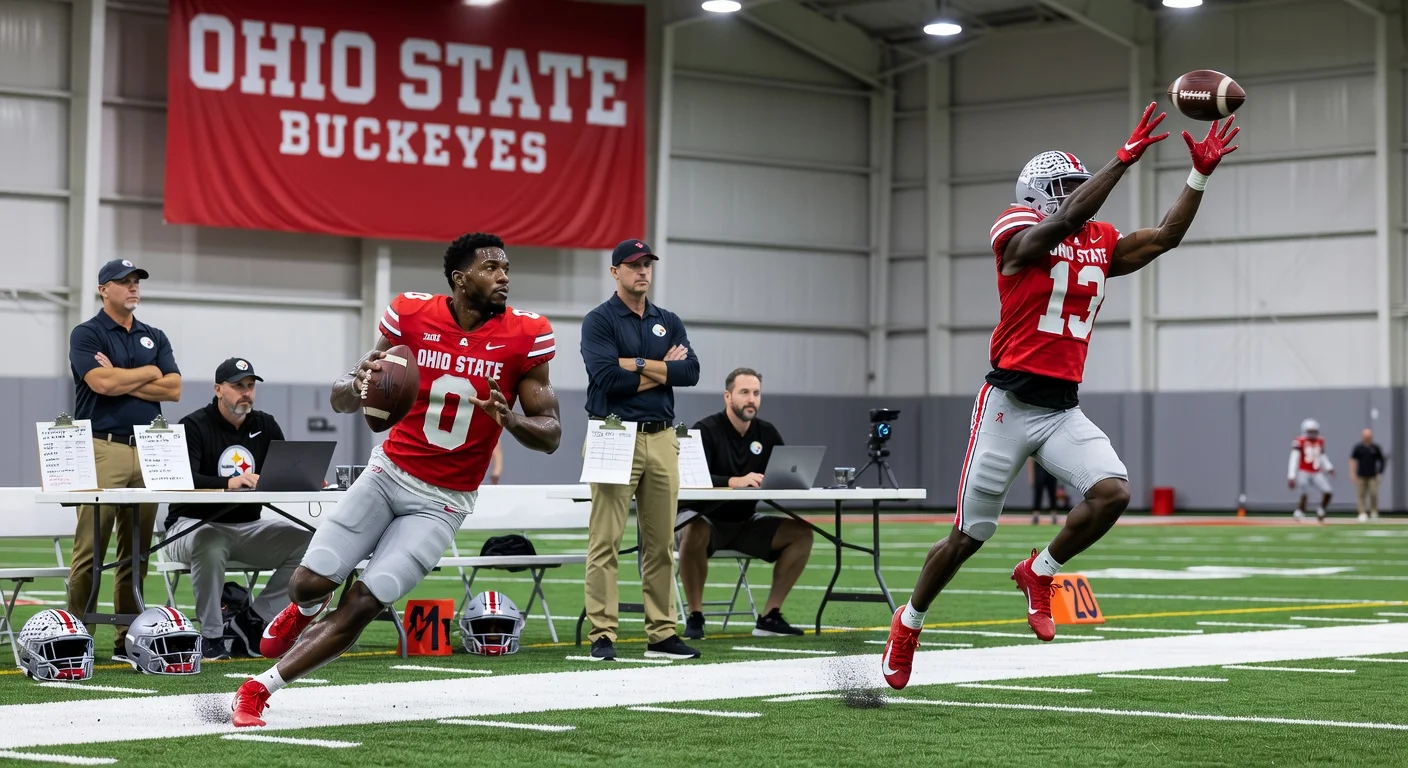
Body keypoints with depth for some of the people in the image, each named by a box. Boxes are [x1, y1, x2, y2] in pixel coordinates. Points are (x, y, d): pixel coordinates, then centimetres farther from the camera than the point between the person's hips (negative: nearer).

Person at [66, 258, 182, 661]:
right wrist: (148, 373, 0)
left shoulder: (155, 337, 17)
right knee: (90, 549, -8)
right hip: (102, 449, -5)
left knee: (136, 551, 5)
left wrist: (121, 380, -4)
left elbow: (173, 387, 5)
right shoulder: (86, 334, 1)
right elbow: (101, 383, -15)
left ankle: (128, 639, 9)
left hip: (148, 450, 5)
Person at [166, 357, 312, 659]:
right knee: (210, 545, -40)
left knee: (306, 542, -16)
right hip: (193, 524, -5)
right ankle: (211, 636, -24)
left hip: (248, 527, 5)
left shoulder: (265, 426, 10)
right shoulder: (193, 426, -7)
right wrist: (229, 483, -40)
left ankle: (257, 618, -10)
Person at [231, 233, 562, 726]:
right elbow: (340, 401, -1)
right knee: (309, 584, -6)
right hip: (389, 473, 1)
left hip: (443, 501, -1)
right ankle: (308, 609, 33)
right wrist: (359, 385, -26)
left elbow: (551, 435, -6)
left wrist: (510, 419, -28)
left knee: (361, 606, -11)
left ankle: (260, 689, 5)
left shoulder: (525, 337, -11)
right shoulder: (411, 315, -9)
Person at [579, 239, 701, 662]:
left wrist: (638, 364, -8)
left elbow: (690, 372, 0)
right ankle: (603, 635, -7)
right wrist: (663, 369, -6)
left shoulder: (669, 322, 16)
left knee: (661, 541, 7)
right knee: (606, 540, -8)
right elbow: (607, 377, -15)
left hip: (662, 439, 6)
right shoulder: (599, 321, -1)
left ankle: (662, 634, 11)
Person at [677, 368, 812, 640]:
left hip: (745, 522, 6)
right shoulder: (706, 430, -13)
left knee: (802, 533, -13)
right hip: (704, 518, -6)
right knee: (694, 534, -40)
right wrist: (735, 481, -42)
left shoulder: (767, 433, 4)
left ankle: (770, 616, -7)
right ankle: (695, 616, -22)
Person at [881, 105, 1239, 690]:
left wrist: (1201, 173, 6)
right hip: (1010, 404, -5)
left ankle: (1038, 573, 6)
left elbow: (1165, 237, 15)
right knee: (969, 536, 2)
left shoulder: (1099, 243, 13)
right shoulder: (1020, 235, -8)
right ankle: (909, 622, 25)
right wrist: (1125, 159, -29)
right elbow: (1065, 219, -26)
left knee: (1112, 493, -19)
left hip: (1064, 411, 6)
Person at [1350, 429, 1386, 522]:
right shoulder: (1358, 448, 3)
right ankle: (1363, 513, 0)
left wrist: (1380, 473, 1)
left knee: (1373, 494, -7)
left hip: (1373, 476, -1)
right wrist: (1353, 473, -4)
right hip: (1361, 476, 1)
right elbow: (1353, 460, 4)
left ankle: (1374, 512, 10)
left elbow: (1382, 461, 8)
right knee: (1361, 494, -2)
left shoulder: (1376, 448, 2)